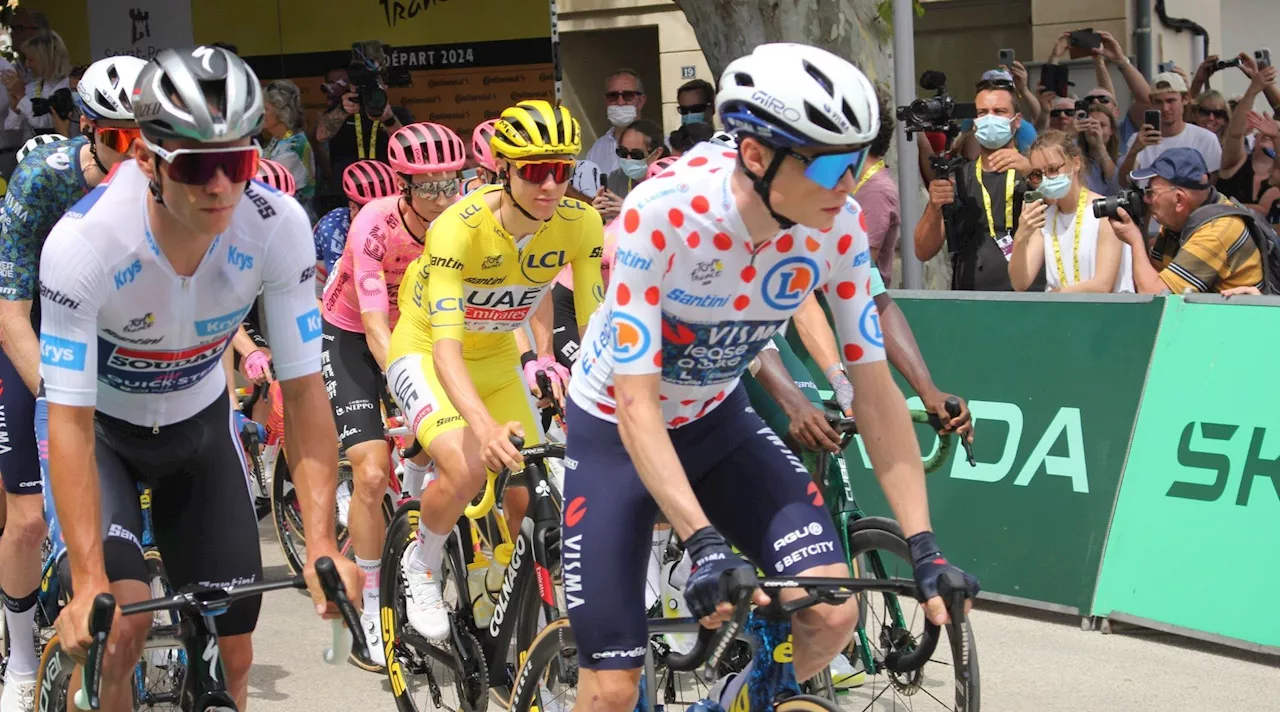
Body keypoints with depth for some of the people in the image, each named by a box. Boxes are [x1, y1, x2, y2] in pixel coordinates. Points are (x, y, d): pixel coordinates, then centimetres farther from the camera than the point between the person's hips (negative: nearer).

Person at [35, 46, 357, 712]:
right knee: (121, 623, -25)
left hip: (198, 423, 3)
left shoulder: (278, 226, -27)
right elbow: (70, 423, -32)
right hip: (96, 426, -3)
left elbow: (303, 390, -21)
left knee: (232, 655, 1)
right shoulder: (83, 243, -35)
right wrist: (90, 582, -40)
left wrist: (322, 543, -31)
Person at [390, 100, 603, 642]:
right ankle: (422, 564, 1)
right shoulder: (459, 228, -33)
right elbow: (446, 347, -40)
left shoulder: (580, 224, -20)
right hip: (426, 353, -4)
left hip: (498, 358, 5)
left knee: (529, 499, -4)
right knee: (466, 470, -29)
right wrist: (485, 426, -56)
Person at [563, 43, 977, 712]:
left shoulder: (840, 228, -20)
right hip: (618, 430, -4)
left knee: (833, 611, -17)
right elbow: (637, 403, -31)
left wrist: (924, 549, -19)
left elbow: (874, 388, -13)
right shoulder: (662, 213, -33)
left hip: (716, 420, 4)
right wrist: (704, 545, -41)